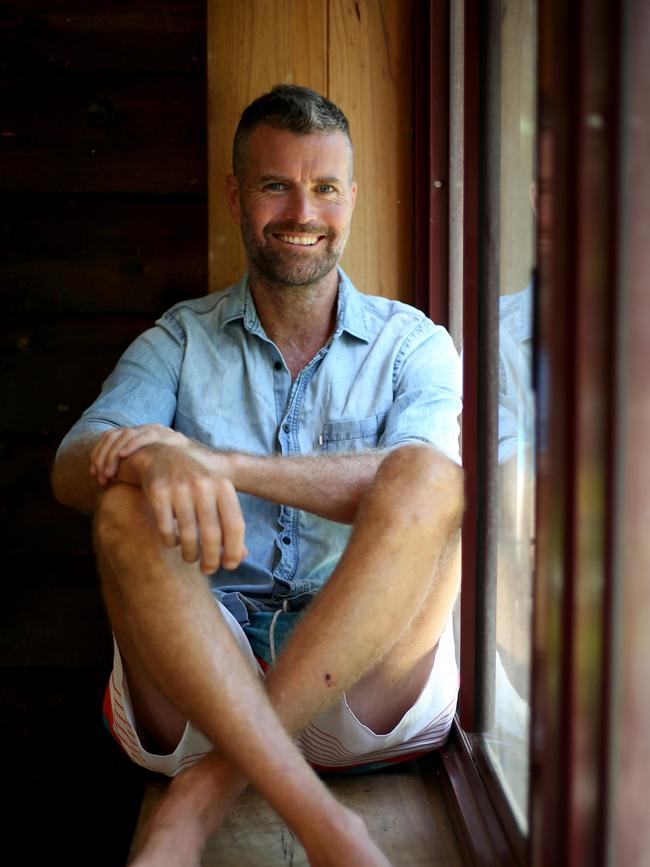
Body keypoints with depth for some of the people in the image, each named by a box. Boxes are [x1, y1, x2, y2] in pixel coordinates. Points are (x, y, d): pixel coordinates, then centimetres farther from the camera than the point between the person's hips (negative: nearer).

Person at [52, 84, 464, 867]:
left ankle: (201, 798, -29)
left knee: (427, 476, -25)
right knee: (128, 502, -26)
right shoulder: (179, 341, 11)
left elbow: (422, 487, -14)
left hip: (369, 679, 0)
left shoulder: (414, 345, 8)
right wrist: (160, 461, -32)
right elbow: (72, 469, -6)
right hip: (194, 682, 1)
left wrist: (224, 463, -25)